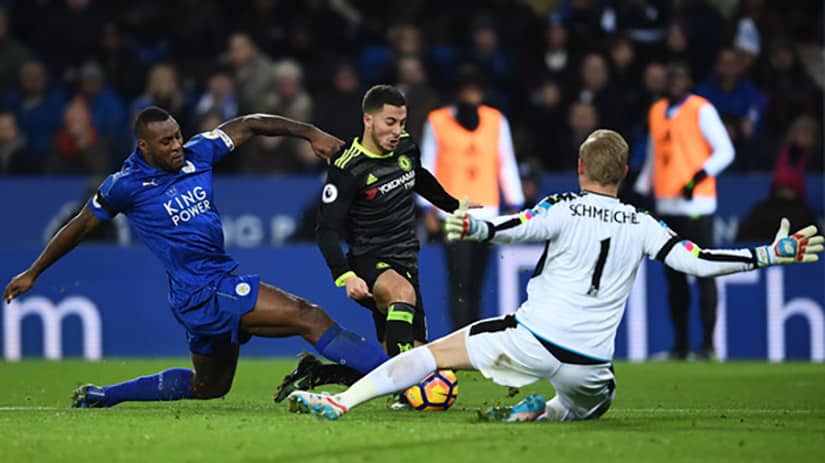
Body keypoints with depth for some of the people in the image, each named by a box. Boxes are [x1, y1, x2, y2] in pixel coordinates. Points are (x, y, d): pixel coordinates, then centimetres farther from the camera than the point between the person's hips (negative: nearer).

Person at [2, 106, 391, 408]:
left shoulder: (197, 154, 4)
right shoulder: (126, 185, -9)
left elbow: (249, 125, 12)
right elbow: (80, 226, 4)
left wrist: (311, 133, 3)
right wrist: (33, 273, 14)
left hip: (222, 282, 8)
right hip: (201, 294, -8)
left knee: (207, 387, 25)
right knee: (309, 318, -19)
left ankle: (100, 396, 32)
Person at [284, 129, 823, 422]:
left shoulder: (565, 208, -3)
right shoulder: (642, 226, 4)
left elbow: (512, 228, -21)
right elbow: (697, 261, -2)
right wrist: (774, 253, 2)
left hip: (531, 340, -2)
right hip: (588, 361, 2)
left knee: (431, 352, 6)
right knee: (594, 403, 35)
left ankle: (342, 401, -8)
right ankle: (540, 412, 3)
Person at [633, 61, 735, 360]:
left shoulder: (701, 110, -3)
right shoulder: (657, 111, 16)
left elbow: (725, 151, -7)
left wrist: (697, 178, -18)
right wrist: (640, 190, 15)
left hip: (695, 203, -6)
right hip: (666, 205, 6)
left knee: (703, 273, -7)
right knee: (673, 276, 6)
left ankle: (708, 344, -7)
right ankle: (679, 344, 10)